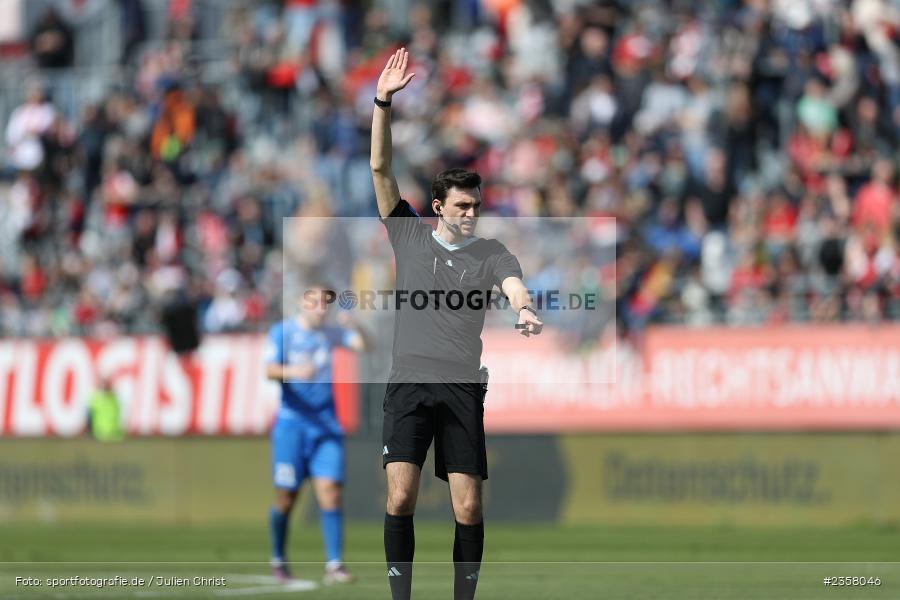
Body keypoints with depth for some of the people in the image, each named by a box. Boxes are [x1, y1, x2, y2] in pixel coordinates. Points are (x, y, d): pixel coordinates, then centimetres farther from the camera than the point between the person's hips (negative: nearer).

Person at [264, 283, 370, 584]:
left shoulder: (329, 333, 10)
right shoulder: (283, 331, -2)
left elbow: (363, 344, 0)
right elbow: (270, 370, -12)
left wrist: (353, 325, -19)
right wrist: (293, 371, -32)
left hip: (326, 425, 3)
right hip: (291, 422, -3)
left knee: (330, 492, -10)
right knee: (286, 497, 1)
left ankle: (334, 565, -12)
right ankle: (278, 559, 23)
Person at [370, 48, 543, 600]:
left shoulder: (492, 254, 7)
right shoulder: (409, 234, 9)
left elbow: (514, 284, -14)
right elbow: (381, 169, 4)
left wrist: (524, 310, -39)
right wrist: (383, 102, -8)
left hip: (463, 388, 0)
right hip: (409, 382, 0)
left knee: (468, 507, -3)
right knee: (400, 497, -11)